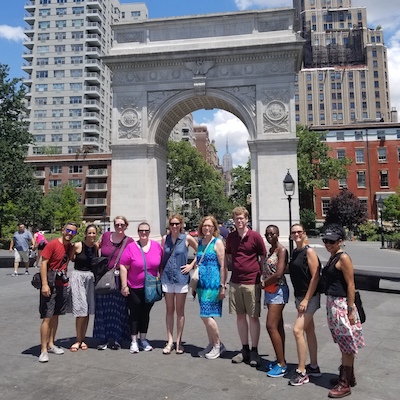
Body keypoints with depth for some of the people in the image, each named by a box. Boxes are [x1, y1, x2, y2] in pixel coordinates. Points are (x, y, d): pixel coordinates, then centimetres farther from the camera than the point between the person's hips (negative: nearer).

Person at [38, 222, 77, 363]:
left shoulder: (70, 246, 7)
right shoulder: (52, 244, -14)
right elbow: (43, 263, -16)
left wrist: (66, 279, 11)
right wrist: (44, 284, -22)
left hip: (63, 286, 7)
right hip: (51, 286, -7)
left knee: (55, 315, 13)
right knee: (47, 317, -4)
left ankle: (51, 345, 23)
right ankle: (43, 350, 2)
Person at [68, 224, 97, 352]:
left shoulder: (96, 247, 4)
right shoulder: (77, 246, -9)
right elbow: (70, 258, -1)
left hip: (90, 277, 4)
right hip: (78, 276, -4)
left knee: (88, 310, 7)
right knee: (81, 309, -7)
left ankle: (82, 339, 19)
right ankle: (78, 340, 8)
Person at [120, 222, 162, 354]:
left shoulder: (156, 246, -2)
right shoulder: (131, 247, -10)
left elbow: (161, 264, 6)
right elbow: (123, 267, -9)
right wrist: (124, 286, -11)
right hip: (134, 288, -2)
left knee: (145, 313, 15)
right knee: (134, 313, 6)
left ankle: (143, 339, 29)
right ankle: (134, 341, 19)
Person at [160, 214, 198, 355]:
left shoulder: (187, 238, -4)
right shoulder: (165, 238, 3)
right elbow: (161, 257, 11)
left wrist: (191, 265, -2)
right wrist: (161, 272, 5)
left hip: (181, 278, -2)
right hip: (167, 278, 2)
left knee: (180, 311, 7)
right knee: (169, 310, 8)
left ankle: (179, 342, 18)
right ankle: (170, 342, 16)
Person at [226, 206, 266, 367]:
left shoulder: (255, 236, -7)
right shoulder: (230, 237, 5)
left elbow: (263, 257, 0)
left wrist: (257, 273, -1)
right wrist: (238, 266, 9)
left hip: (252, 282, -4)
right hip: (235, 281, 4)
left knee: (253, 317, 3)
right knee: (240, 316, 11)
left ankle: (254, 352, 16)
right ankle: (245, 350, 25)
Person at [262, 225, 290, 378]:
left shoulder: (281, 250, -12)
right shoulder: (270, 250, 13)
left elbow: (279, 274, -20)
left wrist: (264, 283, -8)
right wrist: (265, 284, -2)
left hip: (278, 291, -9)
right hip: (270, 291, 9)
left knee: (271, 326, -10)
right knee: (278, 326, 13)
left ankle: (281, 363, -1)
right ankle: (280, 359, 22)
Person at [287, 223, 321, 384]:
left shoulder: (309, 251, -13)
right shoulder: (295, 252, 9)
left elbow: (315, 277, -17)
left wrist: (306, 299, -19)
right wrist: (299, 298, 14)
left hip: (309, 297, -8)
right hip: (299, 296, 8)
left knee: (297, 330, -12)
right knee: (309, 331, 15)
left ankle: (302, 372, -2)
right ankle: (313, 367, 28)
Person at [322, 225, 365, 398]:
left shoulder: (343, 258, -14)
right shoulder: (332, 257, 11)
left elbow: (350, 285, -17)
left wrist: (351, 310, -18)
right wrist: (330, 304, 15)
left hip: (342, 304, -9)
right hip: (331, 303, 9)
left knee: (346, 344, 2)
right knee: (343, 343, 18)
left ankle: (345, 384, 10)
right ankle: (348, 376, 32)